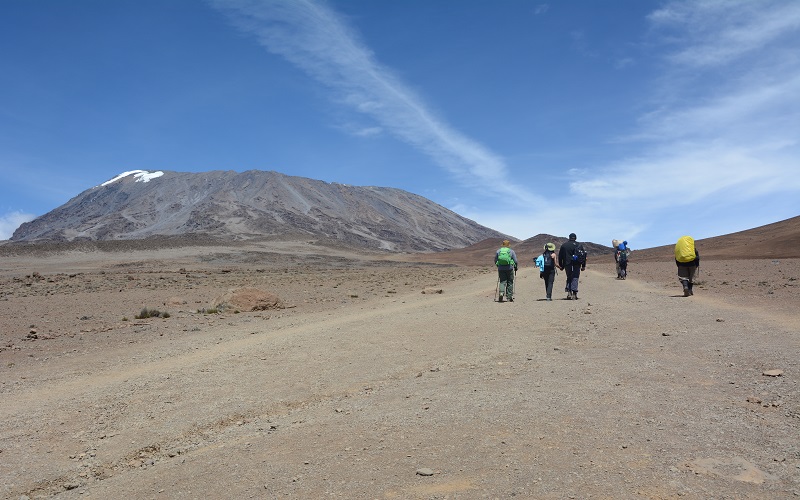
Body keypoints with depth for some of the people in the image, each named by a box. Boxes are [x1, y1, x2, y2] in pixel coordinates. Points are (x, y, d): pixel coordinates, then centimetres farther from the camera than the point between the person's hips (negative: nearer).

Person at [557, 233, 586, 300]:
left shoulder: (564, 245, 5)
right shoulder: (579, 245, 5)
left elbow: (560, 256, 6)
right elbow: (583, 256, 5)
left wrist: (561, 265, 12)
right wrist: (583, 266, 9)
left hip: (567, 264, 1)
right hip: (577, 265, -1)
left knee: (569, 278, 13)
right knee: (575, 278, 3)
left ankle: (569, 292, -2)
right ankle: (574, 294, -4)